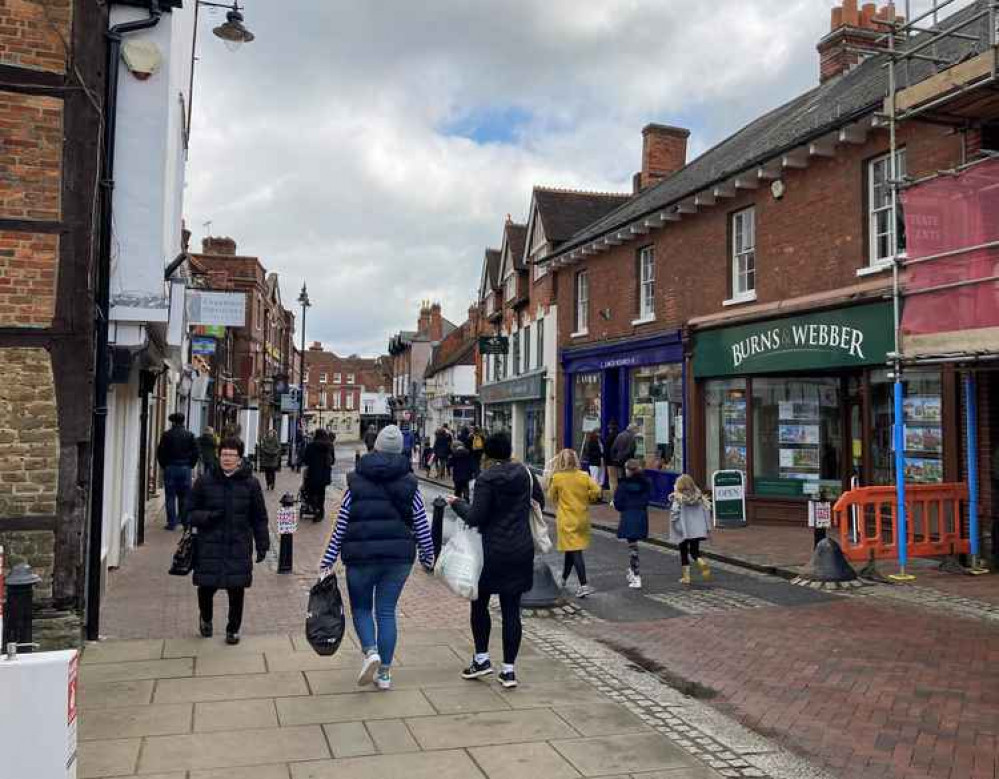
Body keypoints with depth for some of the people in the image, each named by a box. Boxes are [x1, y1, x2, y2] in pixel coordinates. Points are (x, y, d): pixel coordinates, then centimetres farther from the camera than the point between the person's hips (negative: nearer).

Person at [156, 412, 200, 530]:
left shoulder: (166, 435, -4)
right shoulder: (189, 435, 1)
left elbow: (160, 452, -4)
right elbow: (196, 453, -1)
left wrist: (164, 465, 7)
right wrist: (190, 465, 8)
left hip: (170, 468, -2)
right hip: (185, 468, 2)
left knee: (170, 496, 4)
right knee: (185, 496, 9)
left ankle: (171, 522, 3)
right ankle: (185, 521, 12)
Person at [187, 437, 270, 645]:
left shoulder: (250, 483, 2)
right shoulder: (205, 481, 2)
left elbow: (259, 518, 7)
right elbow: (191, 511, 8)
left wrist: (262, 545, 5)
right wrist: (206, 516, -13)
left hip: (239, 546, 0)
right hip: (209, 544, 0)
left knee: (237, 589, 3)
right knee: (206, 586, 4)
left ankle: (233, 629, 24)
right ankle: (205, 618, 36)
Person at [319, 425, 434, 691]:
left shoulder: (356, 482, -1)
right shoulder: (409, 484, 1)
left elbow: (340, 527, -1)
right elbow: (422, 526, 3)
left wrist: (327, 562, 4)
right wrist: (427, 557, 17)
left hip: (361, 556, -1)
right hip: (399, 557, 2)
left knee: (360, 607, 17)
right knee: (387, 611, 11)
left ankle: (370, 652, -7)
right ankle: (384, 673, 15)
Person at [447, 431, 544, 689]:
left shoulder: (486, 479, -13)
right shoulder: (525, 473, 2)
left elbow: (475, 517, -16)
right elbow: (540, 501, 12)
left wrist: (457, 504, 1)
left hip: (493, 552, -4)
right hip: (522, 551, 5)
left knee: (479, 603, 16)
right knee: (511, 609, 7)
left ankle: (482, 659, 19)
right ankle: (508, 669, 11)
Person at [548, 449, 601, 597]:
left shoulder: (557, 478, -10)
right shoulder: (584, 476, -2)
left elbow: (552, 496, 2)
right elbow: (596, 491, -7)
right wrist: (585, 499, 10)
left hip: (567, 520, -4)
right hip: (582, 518, 4)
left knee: (575, 552, -5)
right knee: (571, 550, 19)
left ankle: (584, 585, -13)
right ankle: (564, 579, 33)